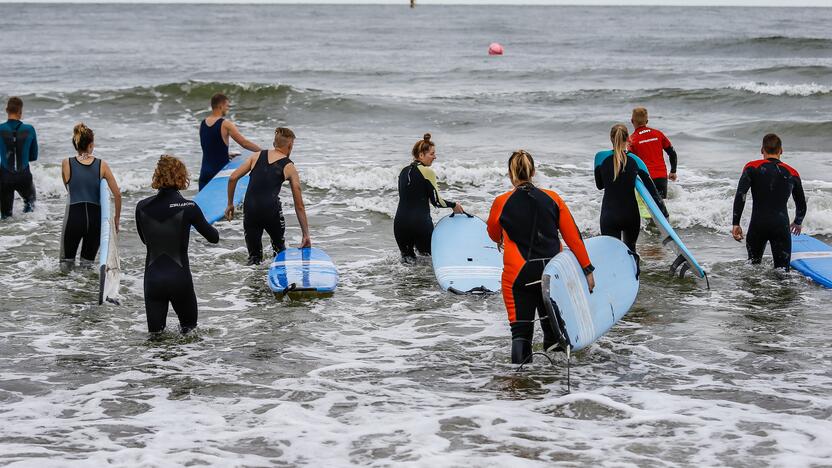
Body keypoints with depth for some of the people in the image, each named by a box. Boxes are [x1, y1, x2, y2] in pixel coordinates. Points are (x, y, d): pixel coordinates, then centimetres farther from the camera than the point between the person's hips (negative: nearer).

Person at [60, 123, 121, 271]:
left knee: (67, 260, 14)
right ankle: (86, 267, -7)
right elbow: (117, 194, 0)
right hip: (95, 218, 1)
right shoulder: (102, 166, 0)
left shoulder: (66, 164, -1)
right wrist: (117, 218, 12)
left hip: (74, 216, -1)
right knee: (88, 262, 16)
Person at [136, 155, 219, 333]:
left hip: (152, 279, 2)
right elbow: (214, 238, 2)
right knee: (189, 326, 17)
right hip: (179, 277, -2)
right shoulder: (188, 208, -11)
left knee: (155, 333, 9)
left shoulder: (142, 207, -2)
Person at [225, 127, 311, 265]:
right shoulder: (290, 168, 10)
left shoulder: (257, 156, 14)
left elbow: (233, 178, 5)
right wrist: (306, 235, 15)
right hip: (271, 209, -2)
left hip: (250, 208, 2)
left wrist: (230, 204, 17)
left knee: (254, 256, 14)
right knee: (280, 250, 23)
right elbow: (299, 206, 11)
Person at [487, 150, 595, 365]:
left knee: (521, 331, -1)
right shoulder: (552, 199, -1)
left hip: (518, 276, -2)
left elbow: (493, 234, 14)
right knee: (551, 325, 20)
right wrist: (588, 269, 8)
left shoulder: (501, 203, -6)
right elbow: (573, 236, 1)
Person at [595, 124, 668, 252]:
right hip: (631, 214, 2)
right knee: (630, 251, 24)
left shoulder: (601, 157, -6)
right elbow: (653, 191, -2)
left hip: (609, 216, -2)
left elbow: (599, 185, 8)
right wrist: (664, 215, 2)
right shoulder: (635, 161, -2)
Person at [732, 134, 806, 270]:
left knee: (753, 265, 19)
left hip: (757, 225, 0)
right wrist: (797, 222, 40)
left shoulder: (752, 167, 4)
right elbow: (802, 206, 21)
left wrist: (735, 224, -7)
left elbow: (740, 195, -9)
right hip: (781, 226, 0)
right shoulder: (792, 173, 11)